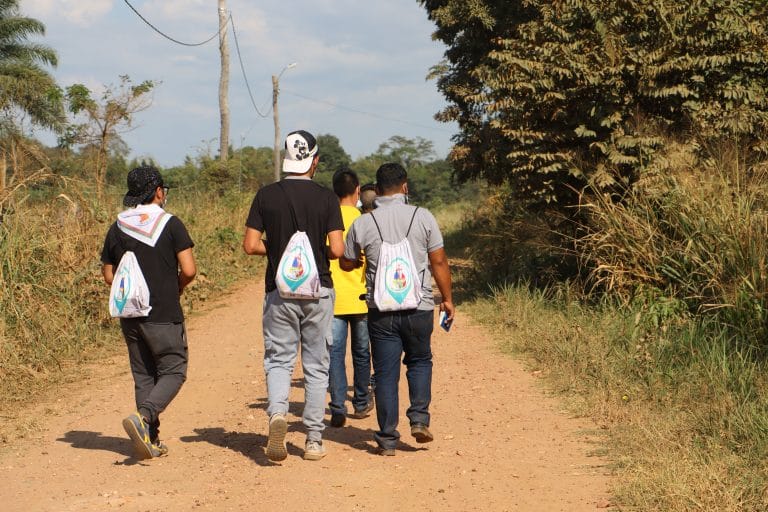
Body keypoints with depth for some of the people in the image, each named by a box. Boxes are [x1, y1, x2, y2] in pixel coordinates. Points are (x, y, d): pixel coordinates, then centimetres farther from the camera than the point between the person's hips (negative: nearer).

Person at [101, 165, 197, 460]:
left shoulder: (117, 228, 5)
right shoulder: (171, 225, -8)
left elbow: (109, 275, 9)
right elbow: (189, 271, -12)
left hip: (130, 315, 5)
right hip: (164, 315, -5)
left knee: (143, 376, 12)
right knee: (173, 371, 3)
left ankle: (151, 441, 11)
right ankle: (143, 417, -20)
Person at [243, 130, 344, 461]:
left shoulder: (266, 195, -1)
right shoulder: (326, 197, -4)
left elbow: (250, 245, -3)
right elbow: (337, 250, -9)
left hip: (279, 291, 0)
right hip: (318, 290, 0)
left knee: (278, 359, 8)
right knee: (316, 366, 8)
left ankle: (277, 412, -20)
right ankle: (314, 440, 11)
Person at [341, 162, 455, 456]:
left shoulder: (362, 224, -1)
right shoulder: (423, 217, -3)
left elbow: (346, 264, 11)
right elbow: (439, 261, -1)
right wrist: (447, 299, 9)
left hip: (381, 310, 0)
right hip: (419, 307, 0)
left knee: (385, 373, 6)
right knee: (420, 361, 22)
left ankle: (387, 439, 8)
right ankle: (419, 418, 8)